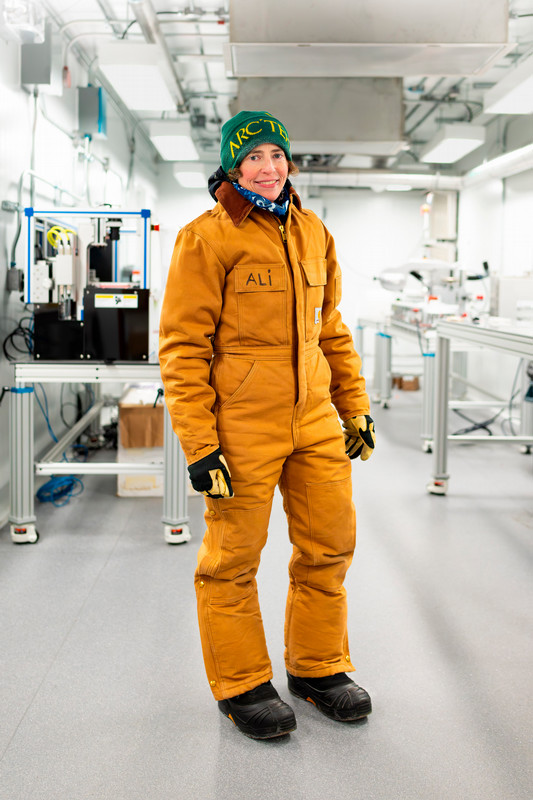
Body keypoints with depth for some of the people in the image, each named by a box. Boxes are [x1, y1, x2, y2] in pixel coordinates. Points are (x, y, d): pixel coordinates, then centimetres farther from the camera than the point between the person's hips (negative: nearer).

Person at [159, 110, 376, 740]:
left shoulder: (312, 233, 12)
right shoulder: (206, 238, -8)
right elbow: (182, 346, -10)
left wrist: (355, 406, 15)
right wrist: (199, 444, -15)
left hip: (314, 419, 6)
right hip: (241, 425, -6)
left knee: (329, 544, 11)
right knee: (233, 558, 4)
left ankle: (319, 669, 30)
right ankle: (241, 684, 23)